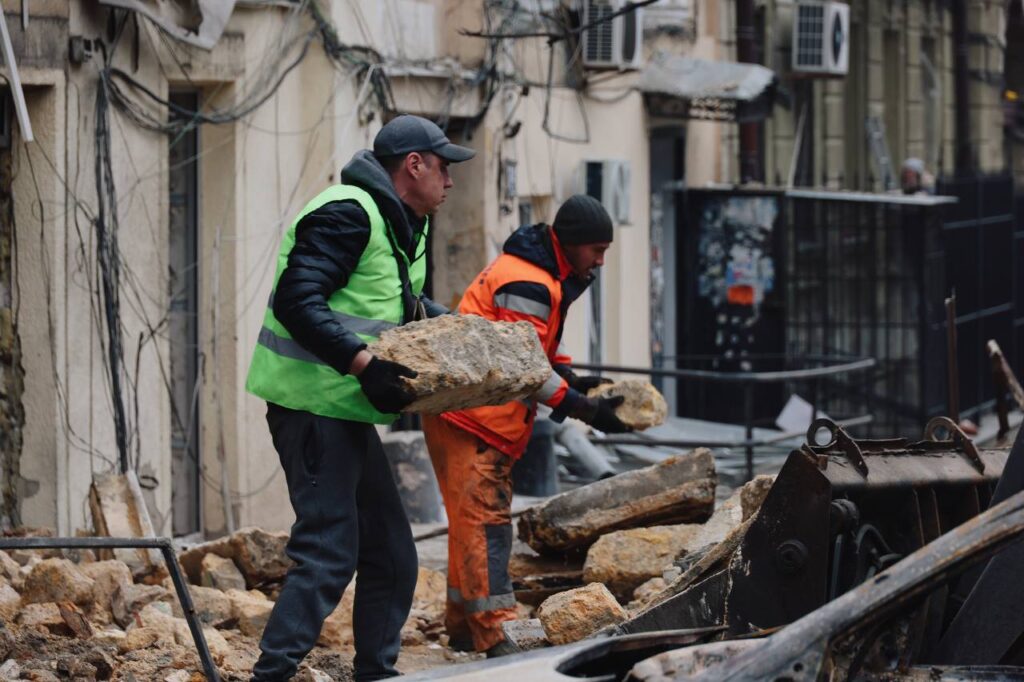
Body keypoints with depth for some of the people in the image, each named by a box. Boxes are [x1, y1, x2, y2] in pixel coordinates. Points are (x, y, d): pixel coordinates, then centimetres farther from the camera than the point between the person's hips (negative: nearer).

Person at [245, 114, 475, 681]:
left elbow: (405, 306, 30)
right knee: (329, 554, -14)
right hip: (313, 404, -10)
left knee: (390, 554, 14)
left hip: (348, 410, 10)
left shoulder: (401, 226, 16)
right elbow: (297, 301, -25)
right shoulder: (347, 215, -15)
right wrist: (362, 362, -32)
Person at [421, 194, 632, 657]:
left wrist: (573, 380, 1)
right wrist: (585, 409, -21)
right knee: (483, 520, -13)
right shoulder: (527, 284, -20)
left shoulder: (548, 280, 14)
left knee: (482, 519, 15)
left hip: (491, 421, 11)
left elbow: (540, 351, 20)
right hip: (469, 418, -11)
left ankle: (463, 626, 22)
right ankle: (493, 633, -17)